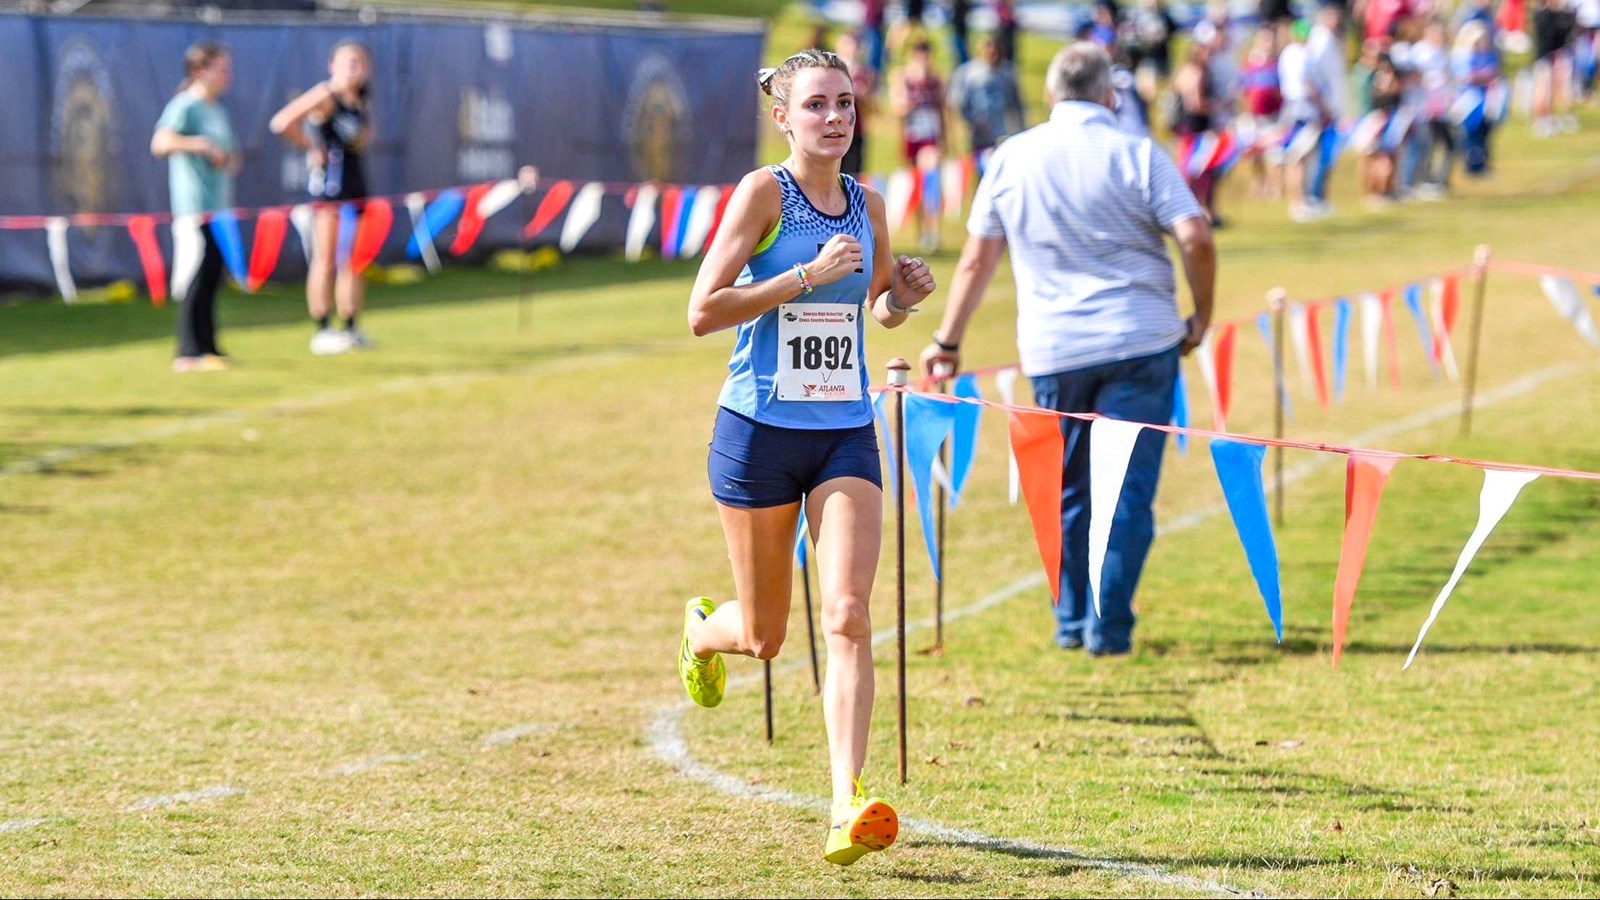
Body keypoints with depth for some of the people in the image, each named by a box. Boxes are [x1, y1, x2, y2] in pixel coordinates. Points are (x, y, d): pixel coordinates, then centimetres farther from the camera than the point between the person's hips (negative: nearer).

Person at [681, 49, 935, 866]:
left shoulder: (867, 205, 7)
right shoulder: (764, 192, -9)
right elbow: (702, 312, -16)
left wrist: (904, 297, 1)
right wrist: (808, 274, -21)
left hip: (845, 433, 3)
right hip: (760, 430, -3)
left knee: (848, 616, -14)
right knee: (765, 636, 9)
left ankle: (847, 808, -18)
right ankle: (702, 632, 47)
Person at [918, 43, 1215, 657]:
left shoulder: (1012, 159, 5)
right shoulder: (1137, 156, -3)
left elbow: (977, 260, 6)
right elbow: (1196, 239, -11)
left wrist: (948, 341, 14)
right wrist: (1202, 316, 3)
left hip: (1053, 351, 2)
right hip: (1139, 341, -2)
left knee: (1068, 490, 15)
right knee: (1127, 489, 1)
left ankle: (1072, 623, 19)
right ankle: (1110, 628, -2)